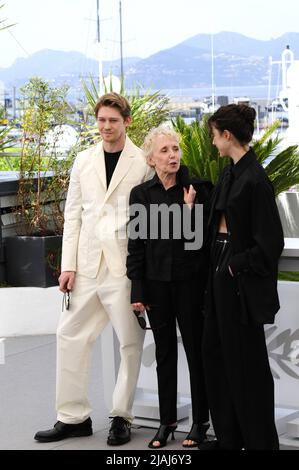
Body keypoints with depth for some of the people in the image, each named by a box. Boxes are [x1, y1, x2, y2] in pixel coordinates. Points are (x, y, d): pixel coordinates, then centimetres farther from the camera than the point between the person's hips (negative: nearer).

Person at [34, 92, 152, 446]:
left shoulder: (142, 163, -3)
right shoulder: (84, 161, 9)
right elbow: (73, 214, 9)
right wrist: (68, 265, 3)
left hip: (125, 266, -4)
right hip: (88, 264, 4)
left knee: (130, 342, 4)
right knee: (70, 336, 5)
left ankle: (121, 416, 18)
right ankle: (73, 416, 15)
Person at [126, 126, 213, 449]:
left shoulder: (196, 189, -4)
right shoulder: (141, 194, 1)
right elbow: (135, 244, 3)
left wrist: (190, 208, -19)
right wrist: (137, 292, 1)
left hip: (190, 280, -2)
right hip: (156, 283, 2)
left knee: (195, 349, 5)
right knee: (165, 351, 10)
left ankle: (200, 421, 16)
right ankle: (167, 420, 21)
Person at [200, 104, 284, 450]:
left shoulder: (254, 180, -18)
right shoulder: (228, 174, 10)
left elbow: (270, 242, -19)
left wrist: (239, 265, -13)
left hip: (242, 280, -9)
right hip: (221, 273, 9)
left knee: (246, 360, 0)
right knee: (215, 352, 13)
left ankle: (259, 440, 14)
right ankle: (228, 437, 24)